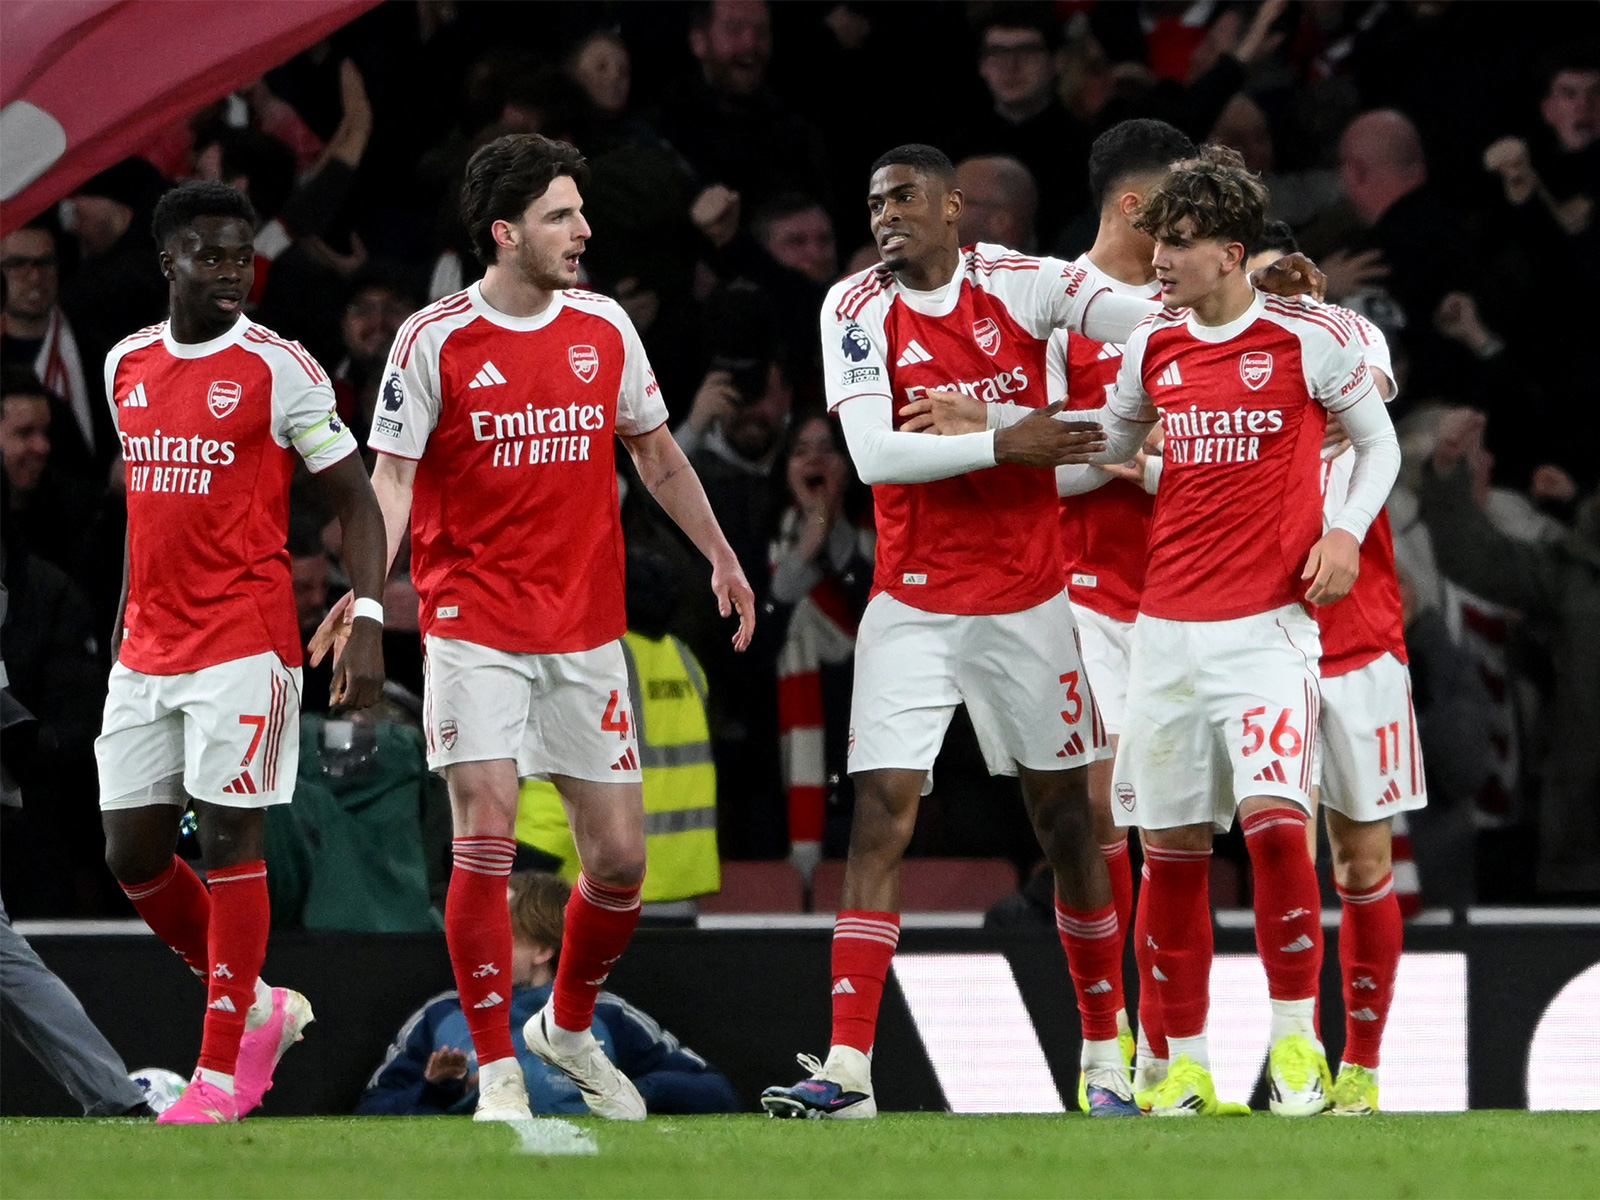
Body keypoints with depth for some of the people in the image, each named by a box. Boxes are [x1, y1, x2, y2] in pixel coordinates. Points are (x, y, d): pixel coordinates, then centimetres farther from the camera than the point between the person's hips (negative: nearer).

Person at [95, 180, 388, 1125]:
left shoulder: (280, 370, -7)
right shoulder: (129, 366, 10)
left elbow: (356, 501, -4)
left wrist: (368, 625, -15)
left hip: (243, 645, -6)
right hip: (147, 648, 6)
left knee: (230, 840, -7)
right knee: (133, 852, 5)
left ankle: (225, 1069, -1)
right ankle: (260, 1007, 23)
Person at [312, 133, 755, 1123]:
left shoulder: (605, 328, 6)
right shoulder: (434, 341, -6)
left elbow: (657, 454, 19)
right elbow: (392, 477, -7)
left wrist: (720, 554, 16)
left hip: (587, 632, 4)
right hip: (475, 625, -4)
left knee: (620, 859, 4)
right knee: (486, 841, -14)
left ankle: (570, 1026, 30)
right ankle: (498, 1071, -6)